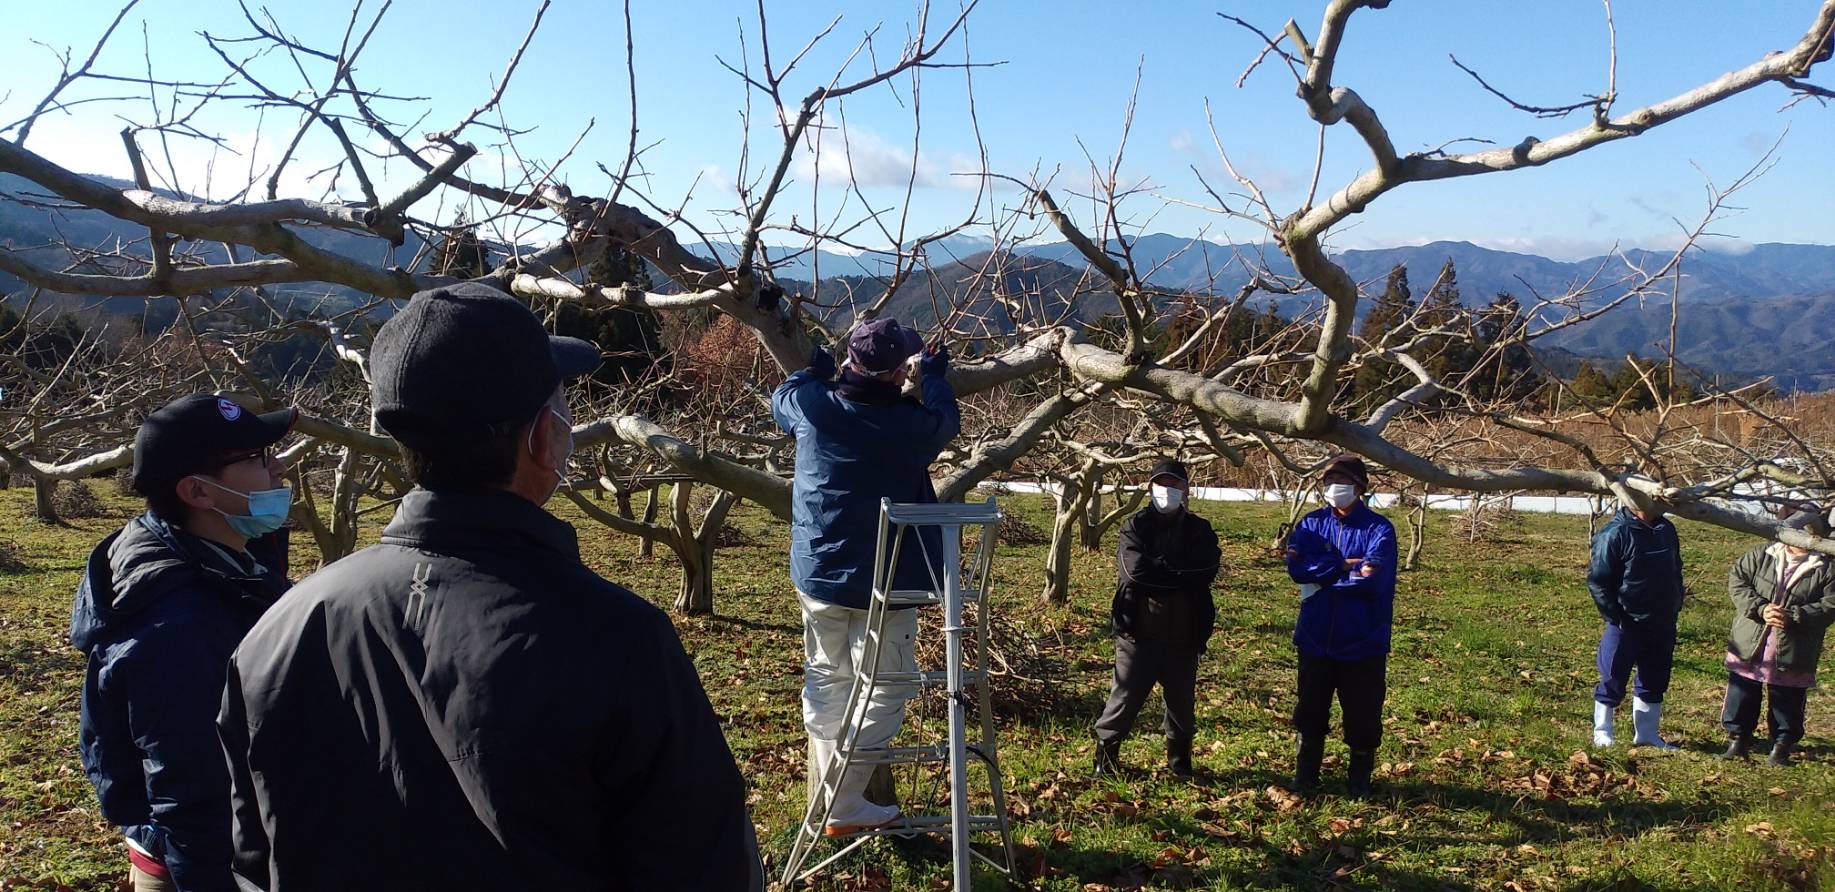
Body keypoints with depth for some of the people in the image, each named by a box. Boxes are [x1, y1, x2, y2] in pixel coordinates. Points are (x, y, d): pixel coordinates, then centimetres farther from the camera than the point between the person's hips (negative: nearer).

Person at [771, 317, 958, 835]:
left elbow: (780, 397, 18)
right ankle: (844, 807, 5)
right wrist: (935, 376, 28)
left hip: (817, 574, 5)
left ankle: (827, 797, 27)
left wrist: (814, 372, 35)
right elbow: (947, 420, 10)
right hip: (883, 582, -4)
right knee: (885, 693, 6)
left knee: (826, 682, 18)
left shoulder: (811, 407, -7)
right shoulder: (913, 424, -14)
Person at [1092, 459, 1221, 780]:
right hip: (1139, 633, -2)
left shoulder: (1199, 530, 4)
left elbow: (1206, 571, -13)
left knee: (1183, 704, 15)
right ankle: (1106, 755, 20)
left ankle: (1180, 762, 34)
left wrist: (1157, 570, -15)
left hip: (1183, 637, 3)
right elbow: (1136, 567, -19)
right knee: (1124, 699, 2)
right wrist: (1180, 572, -12)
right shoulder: (1136, 526, -1)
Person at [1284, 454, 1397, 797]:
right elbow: (1296, 567, -13)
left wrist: (1321, 576, -14)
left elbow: (1373, 577, -22)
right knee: (1311, 711, 14)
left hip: (1363, 642, -3)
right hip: (1316, 639, 3)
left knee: (1363, 714, 9)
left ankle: (1360, 778, 28)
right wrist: (1343, 566, -18)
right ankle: (1305, 774, 29)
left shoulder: (1378, 529, -8)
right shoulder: (1312, 524, 2)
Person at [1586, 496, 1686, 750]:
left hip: (1663, 625, 7)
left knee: (1655, 681, 14)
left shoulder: (1666, 529, 7)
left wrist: (1675, 606, 11)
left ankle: (1646, 733, 26)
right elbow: (1597, 579, -15)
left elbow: (1675, 570, 20)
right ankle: (1602, 731, 15)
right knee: (1613, 679, 2)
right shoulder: (1615, 533, -16)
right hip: (1627, 624, -7)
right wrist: (1615, 617, -15)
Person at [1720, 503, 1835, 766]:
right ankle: (1739, 739, 24)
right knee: (1742, 696, 10)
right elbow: (1737, 580, -3)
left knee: (1787, 704, 11)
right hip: (1750, 648, 1)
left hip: (1792, 655, -1)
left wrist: (1793, 616, -22)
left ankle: (1782, 746, 28)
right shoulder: (1761, 556, -2)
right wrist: (1760, 609, -17)